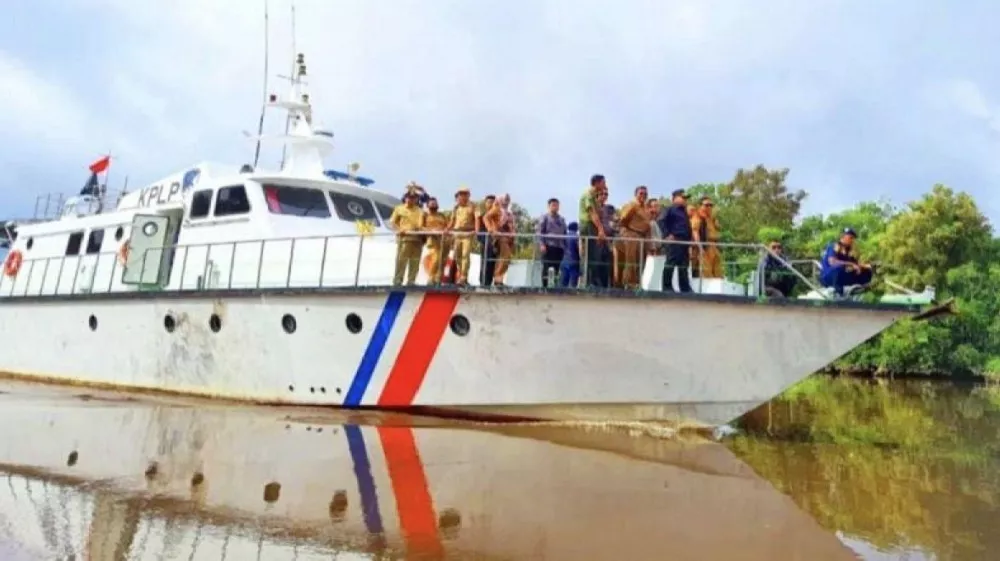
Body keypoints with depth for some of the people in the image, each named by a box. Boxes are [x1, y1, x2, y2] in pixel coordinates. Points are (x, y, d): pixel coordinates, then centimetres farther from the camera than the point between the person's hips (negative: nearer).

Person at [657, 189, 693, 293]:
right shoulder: (670, 209, 0)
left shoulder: (684, 212, 26)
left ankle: (685, 288, 9)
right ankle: (667, 286, -7)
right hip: (674, 241, -9)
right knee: (671, 263, -9)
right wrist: (667, 235, -20)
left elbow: (688, 227, 30)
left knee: (684, 266, 7)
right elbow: (660, 220, -14)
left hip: (684, 241, 9)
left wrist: (689, 241, 18)